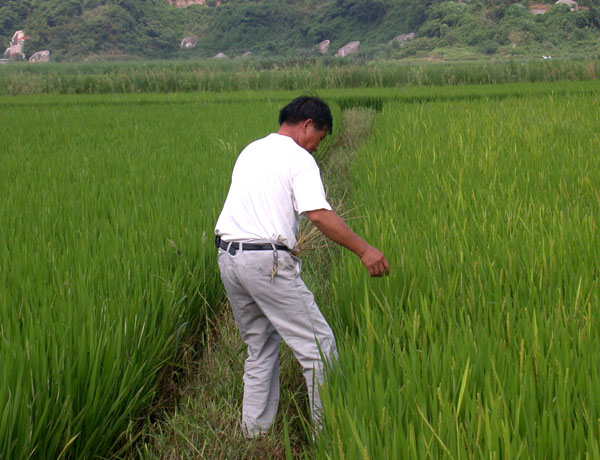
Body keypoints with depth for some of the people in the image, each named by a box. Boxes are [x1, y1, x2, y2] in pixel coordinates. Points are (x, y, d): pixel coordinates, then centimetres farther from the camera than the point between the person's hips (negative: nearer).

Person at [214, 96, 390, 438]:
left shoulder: (251, 151, 20)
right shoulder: (299, 158, -5)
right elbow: (319, 215, -17)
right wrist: (364, 249, -15)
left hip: (228, 256, 9)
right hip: (267, 262, -9)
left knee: (260, 347, 19)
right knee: (318, 344, 0)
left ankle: (255, 431, 23)